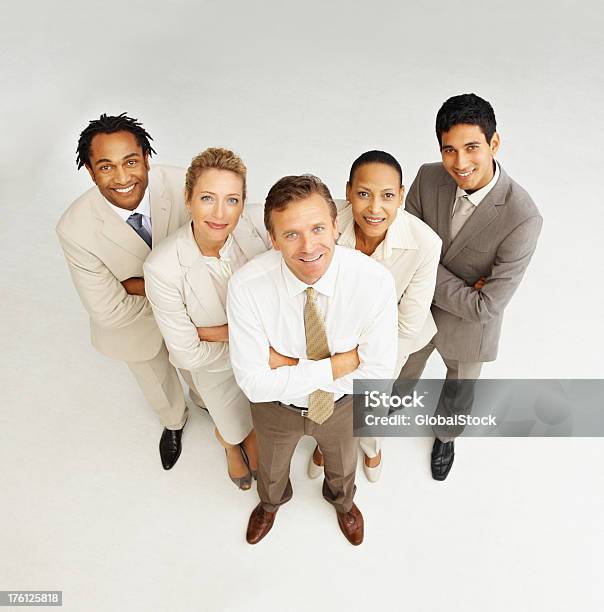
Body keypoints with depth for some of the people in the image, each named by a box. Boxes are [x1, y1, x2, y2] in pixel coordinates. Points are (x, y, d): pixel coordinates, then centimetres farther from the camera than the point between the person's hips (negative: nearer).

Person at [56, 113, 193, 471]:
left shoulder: (181, 184, -31)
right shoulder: (75, 229, -32)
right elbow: (109, 311, -25)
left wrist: (139, 284, -28)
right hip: (134, 325, 0)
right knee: (157, 384, 28)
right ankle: (174, 422, 64)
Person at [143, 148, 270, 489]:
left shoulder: (258, 227, -29)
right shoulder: (163, 268, -34)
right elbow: (188, 354, -24)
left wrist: (219, 331, -25)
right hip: (215, 367, -2)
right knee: (233, 428, 28)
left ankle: (252, 443, 68)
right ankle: (231, 446, 68)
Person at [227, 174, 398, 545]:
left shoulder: (375, 280, -33)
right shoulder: (246, 286, -34)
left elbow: (380, 369, -25)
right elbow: (254, 382, -30)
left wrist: (286, 362, -28)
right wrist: (338, 364, -33)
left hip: (343, 403, 1)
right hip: (276, 407, 0)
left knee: (342, 466, 35)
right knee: (272, 469, 34)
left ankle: (343, 501, 74)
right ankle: (272, 501, 73)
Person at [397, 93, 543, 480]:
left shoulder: (523, 219, -33)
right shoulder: (428, 177, -20)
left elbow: (486, 306, -29)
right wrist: (457, 286, -22)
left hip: (468, 326, -2)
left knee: (459, 393, 26)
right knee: (405, 369, 31)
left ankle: (446, 436, 60)